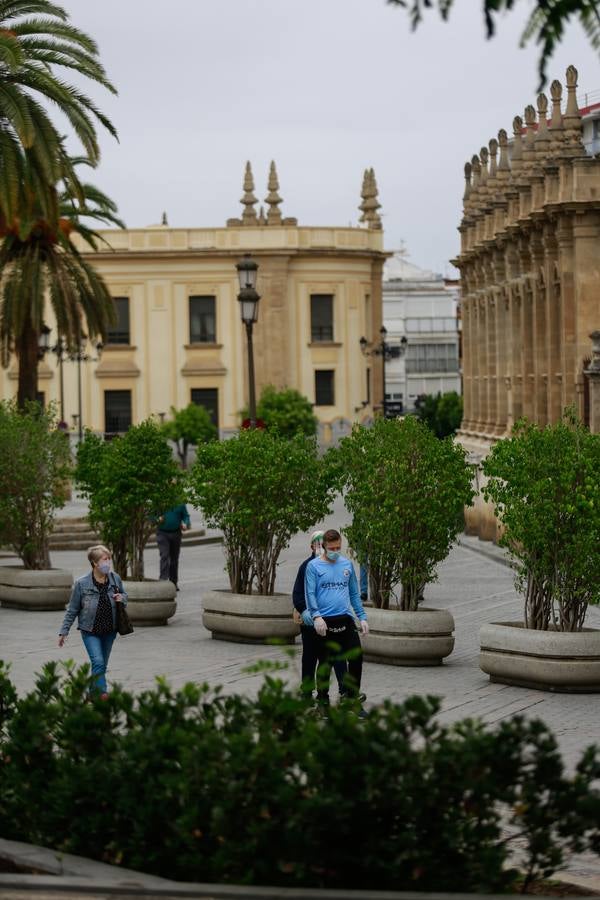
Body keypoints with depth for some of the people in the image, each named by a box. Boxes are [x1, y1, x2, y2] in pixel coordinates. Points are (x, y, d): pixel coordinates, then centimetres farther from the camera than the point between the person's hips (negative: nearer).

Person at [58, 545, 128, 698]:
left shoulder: (115, 579, -5)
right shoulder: (81, 584, -14)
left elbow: (124, 594, 15)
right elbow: (72, 610, -5)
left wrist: (121, 598, -10)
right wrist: (64, 631, -3)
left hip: (110, 630, 4)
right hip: (90, 631, -4)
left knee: (102, 665, 14)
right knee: (98, 663, -18)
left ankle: (93, 693, 31)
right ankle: (102, 693, -16)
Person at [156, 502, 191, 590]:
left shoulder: (180, 503, 3)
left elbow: (186, 516, 11)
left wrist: (186, 524, -9)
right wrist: (158, 519, -20)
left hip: (176, 533, 3)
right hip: (162, 533, -3)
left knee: (174, 558, 10)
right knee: (164, 556, -15)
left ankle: (174, 582, 20)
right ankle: (163, 580, -20)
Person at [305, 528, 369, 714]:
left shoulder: (347, 564, 12)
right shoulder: (314, 566, -1)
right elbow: (310, 594, -9)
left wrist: (362, 617, 11)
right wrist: (316, 616, -23)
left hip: (346, 620, 4)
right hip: (325, 622, -4)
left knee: (357, 657, -2)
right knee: (325, 663, 2)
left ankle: (351, 697, 12)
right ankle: (322, 700, 15)